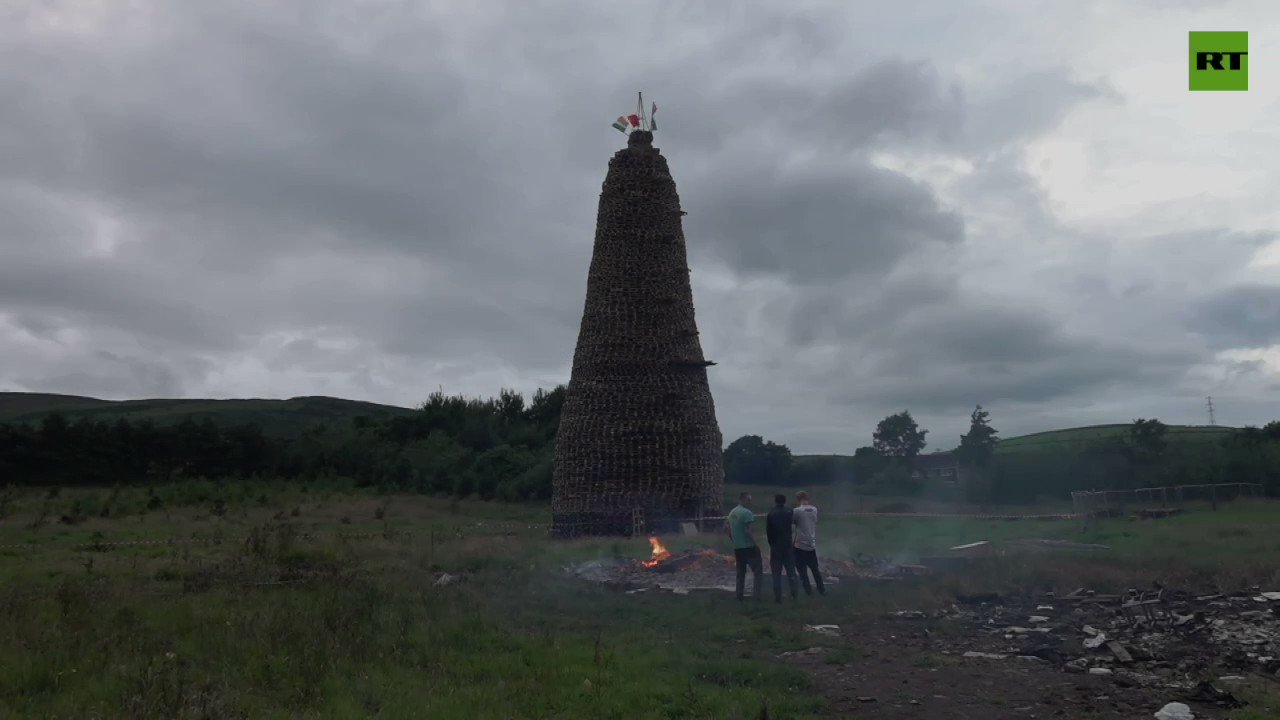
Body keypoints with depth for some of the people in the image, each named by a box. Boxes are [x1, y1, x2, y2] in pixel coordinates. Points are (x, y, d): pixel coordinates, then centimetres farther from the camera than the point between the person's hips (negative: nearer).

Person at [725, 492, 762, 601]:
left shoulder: (732, 512, 12)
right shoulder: (747, 512, -15)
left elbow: (726, 527, 17)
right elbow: (748, 531, -21)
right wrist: (755, 543, -15)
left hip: (737, 547, 8)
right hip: (748, 547, -8)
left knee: (741, 572, 15)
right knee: (757, 570, 0)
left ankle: (739, 595, 16)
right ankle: (757, 595, -5)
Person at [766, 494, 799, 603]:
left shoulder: (771, 514, -6)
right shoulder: (789, 512, -2)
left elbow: (768, 531, -5)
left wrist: (771, 543, 5)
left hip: (775, 547, -1)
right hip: (788, 545, 1)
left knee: (776, 572, 3)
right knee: (790, 570, 13)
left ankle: (778, 597, 1)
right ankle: (794, 594, 12)